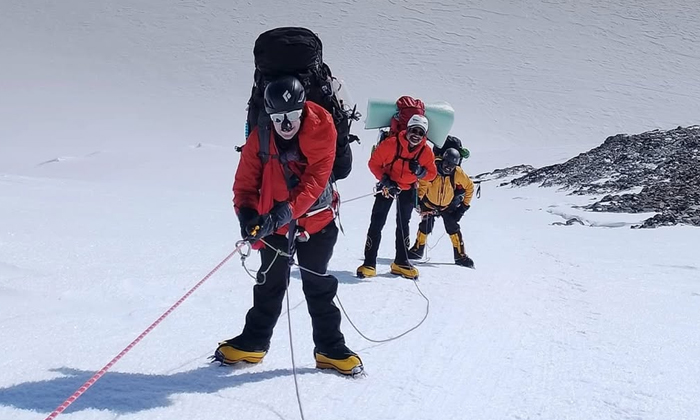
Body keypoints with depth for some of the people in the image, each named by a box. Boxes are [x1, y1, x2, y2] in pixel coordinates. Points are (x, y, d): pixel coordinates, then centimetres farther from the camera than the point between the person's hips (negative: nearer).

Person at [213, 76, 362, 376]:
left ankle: (330, 348, 19)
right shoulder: (259, 139, -11)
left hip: (316, 220, -1)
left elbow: (314, 182, -24)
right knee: (270, 284, 13)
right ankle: (253, 343, 28)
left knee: (319, 286, 8)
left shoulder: (321, 131, -18)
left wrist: (284, 212, -34)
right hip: (274, 222, 2)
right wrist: (247, 214, -27)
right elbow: (245, 183, -7)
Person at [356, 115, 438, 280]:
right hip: (387, 186, -3)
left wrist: (421, 171, -24)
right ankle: (369, 264, -6)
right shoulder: (391, 144, -22)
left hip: (408, 190, 3)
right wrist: (384, 179, -24)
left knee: (403, 225, 14)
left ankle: (401, 262, 26)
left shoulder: (426, 151, -13)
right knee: (377, 223, -9)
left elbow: (432, 173, -3)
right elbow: (374, 163, -13)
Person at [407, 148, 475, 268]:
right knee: (425, 226, -6)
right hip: (429, 203, 0)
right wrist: (418, 199, -13)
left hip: (448, 206, 1)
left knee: (453, 229, -8)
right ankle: (417, 250, 15)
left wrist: (464, 206, -5)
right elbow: (422, 184, -11)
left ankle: (460, 256, 0)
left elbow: (469, 187, -5)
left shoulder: (458, 174, -21)